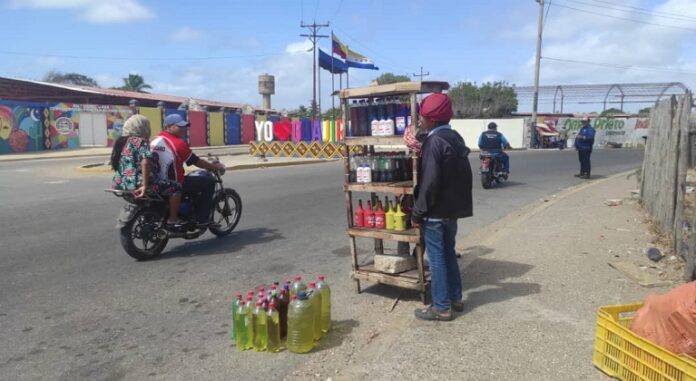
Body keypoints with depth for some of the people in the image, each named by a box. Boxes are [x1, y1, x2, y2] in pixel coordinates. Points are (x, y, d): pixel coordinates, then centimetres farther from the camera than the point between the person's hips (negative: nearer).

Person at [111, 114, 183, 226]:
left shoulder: (120, 142, 16)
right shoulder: (140, 141, -10)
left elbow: (114, 165, 24)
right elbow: (145, 163, -27)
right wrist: (145, 186, -27)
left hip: (120, 185, 10)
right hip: (138, 184, -10)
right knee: (175, 187, 3)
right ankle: (172, 219, 6)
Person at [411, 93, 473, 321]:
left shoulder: (434, 142, -19)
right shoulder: (455, 138, 10)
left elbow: (429, 183, -22)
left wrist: (417, 213, -16)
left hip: (436, 212, -9)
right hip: (452, 209, 9)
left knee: (437, 259, 1)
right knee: (449, 254, 19)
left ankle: (442, 307, 10)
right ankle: (455, 298, 30)